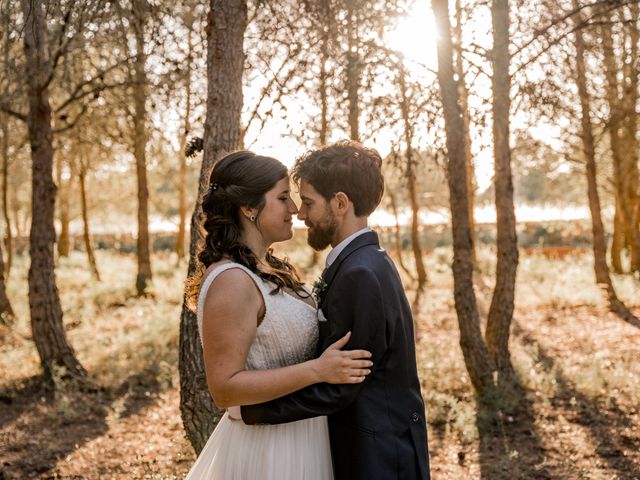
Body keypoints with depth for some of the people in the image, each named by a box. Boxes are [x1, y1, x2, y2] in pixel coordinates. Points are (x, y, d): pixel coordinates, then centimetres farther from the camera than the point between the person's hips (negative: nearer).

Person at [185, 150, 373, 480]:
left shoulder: (268, 270, 5)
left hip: (296, 437, 9)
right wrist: (317, 370, -28)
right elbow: (223, 388, -25)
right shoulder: (232, 281, -23)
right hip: (268, 449, -9)